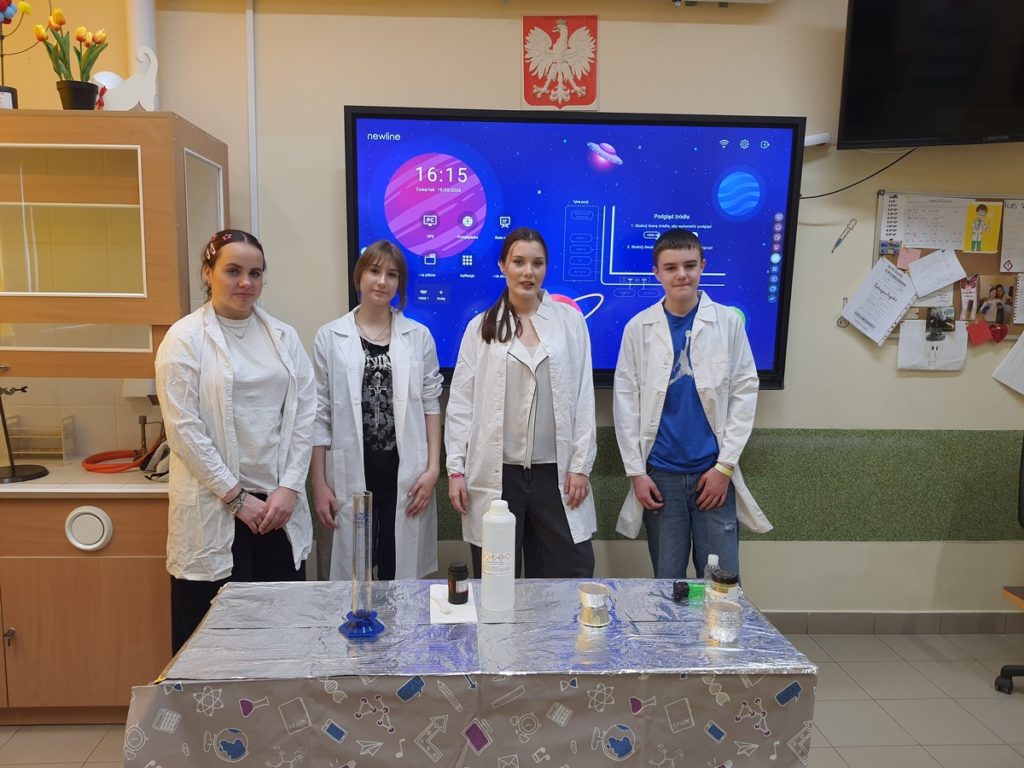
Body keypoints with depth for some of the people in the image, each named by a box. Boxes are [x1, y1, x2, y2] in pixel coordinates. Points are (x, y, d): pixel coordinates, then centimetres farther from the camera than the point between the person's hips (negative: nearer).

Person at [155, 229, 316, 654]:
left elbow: (305, 414, 5)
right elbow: (184, 428, -9)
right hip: (215, 509, -3)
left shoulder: (283, 336, 8)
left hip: (279, 504, 4)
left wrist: (289, 487, -4)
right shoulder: (185, 338, -4)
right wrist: (237, 497, -10)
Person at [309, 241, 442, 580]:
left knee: (400, 573, 10)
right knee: (352, 577, 8)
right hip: (350, 478, -1)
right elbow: (319, 416, 1)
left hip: (405, 477, 1)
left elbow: (431, 406, 5)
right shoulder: (330, 337, 1)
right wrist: (319, 484, -2)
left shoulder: (419, 336, 4)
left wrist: (433, 467, -2)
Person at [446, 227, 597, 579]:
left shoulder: (571, 320, 4)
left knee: (572, 575, 4)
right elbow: (461, 403, 4)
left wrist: (581, 465, -1)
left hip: (555, 471, 0)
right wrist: (456, 469, -1)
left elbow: (583, 398, 4)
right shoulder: (481, 326, 4)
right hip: (495, 473, 0)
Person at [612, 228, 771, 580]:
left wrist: (725, 465, -5)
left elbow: (744, 393, 0)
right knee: (667, 582, 11)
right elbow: (626, 403, 1)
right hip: (660, 474, 1)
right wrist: (636, 471, -3)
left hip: (713, 471, 0)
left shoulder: (728, 322, 1)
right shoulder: (639, 327, 1)